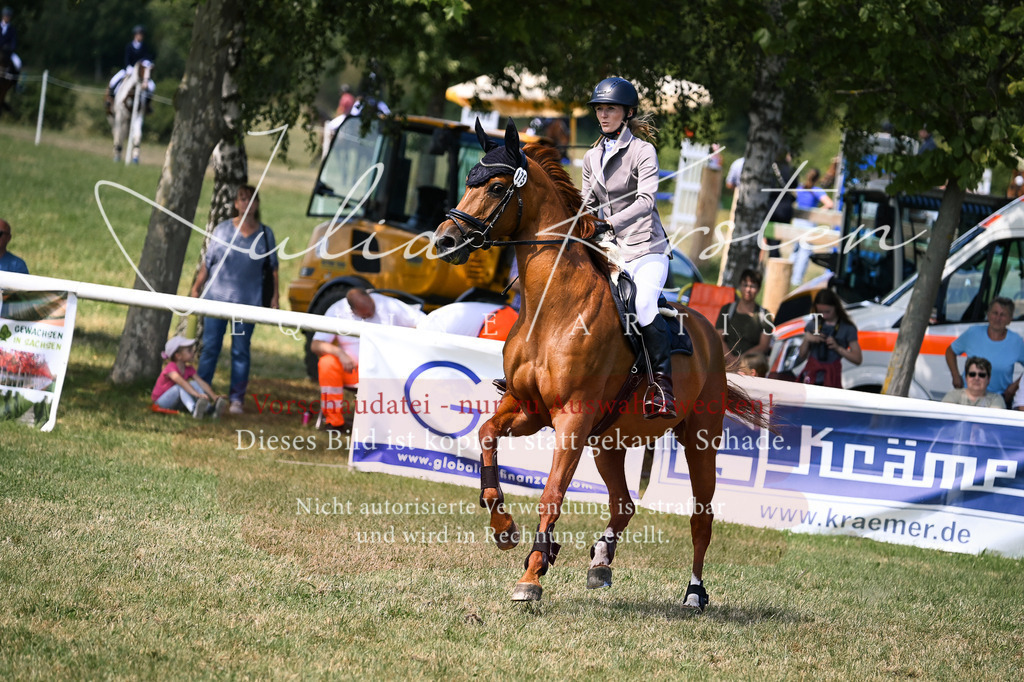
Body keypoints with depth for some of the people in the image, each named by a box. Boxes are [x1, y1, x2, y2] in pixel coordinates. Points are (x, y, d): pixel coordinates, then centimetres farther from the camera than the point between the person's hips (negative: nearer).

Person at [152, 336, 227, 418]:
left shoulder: (189, 369, 0)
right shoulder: (171, 368, -23)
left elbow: (202, 383, -11)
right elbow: (181, 382, -40)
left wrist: (214, 396, -28)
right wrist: (197, 395, -53)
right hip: (161, 401, -6)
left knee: (194, 384, -16)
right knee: (181, 387, -31)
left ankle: (209, 409, -36)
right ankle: (194, 410, -55)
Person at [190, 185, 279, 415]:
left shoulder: (265, 234, 4)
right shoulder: (222, 230, 2)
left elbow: (273, 267, 8)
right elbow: (208, 261, 8)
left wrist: (275, 296, 3)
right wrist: (197, 288, 7)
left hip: (248, 301, 0)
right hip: (216, 296, 0)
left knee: (240, 351, 3)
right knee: (210, 347, 1)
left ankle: (237, 399, 9)